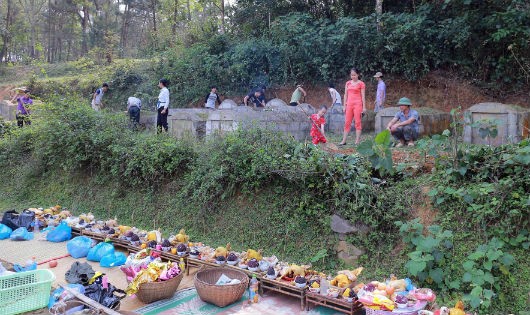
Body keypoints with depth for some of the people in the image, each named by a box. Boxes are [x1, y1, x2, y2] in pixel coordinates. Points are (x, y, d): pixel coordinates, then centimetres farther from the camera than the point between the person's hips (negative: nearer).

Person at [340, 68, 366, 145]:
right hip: (349, 104, 4)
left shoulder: (361, 83, 0)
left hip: (358, 104, -4)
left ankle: (357, 141, 1)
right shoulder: (348, 83, 12)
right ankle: (344, 141, 7)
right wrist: (344, 106, 10)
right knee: (347, 122, 4)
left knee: (357, 122, -2)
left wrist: (364, 107, -5)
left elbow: (363, 96, -1)